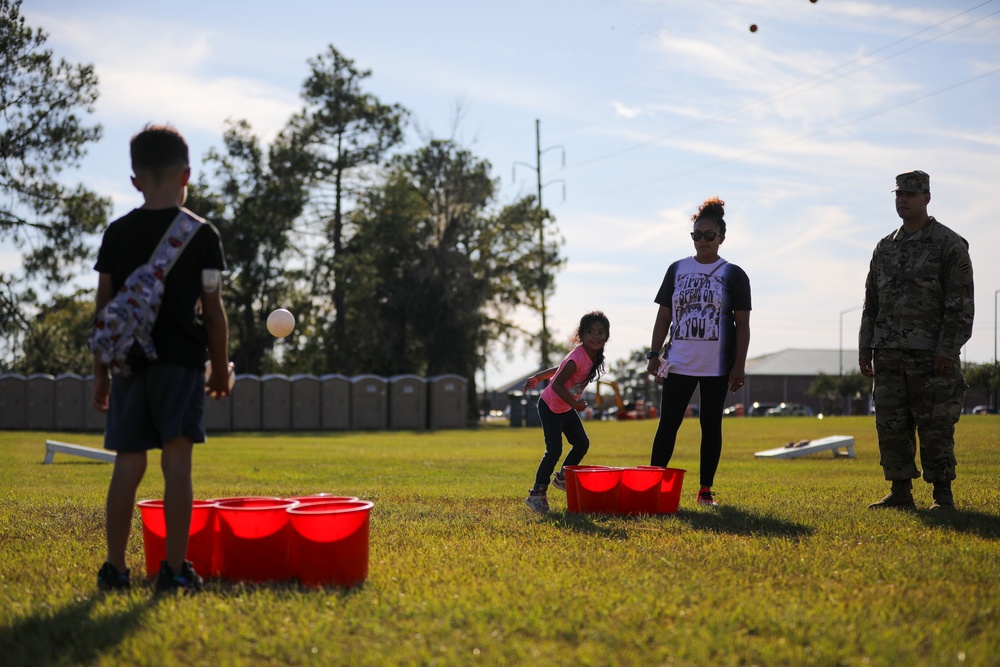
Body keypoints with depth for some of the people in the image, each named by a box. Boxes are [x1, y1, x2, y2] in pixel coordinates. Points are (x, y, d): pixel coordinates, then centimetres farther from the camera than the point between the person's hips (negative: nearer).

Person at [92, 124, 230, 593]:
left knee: (128, 463, 6)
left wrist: (100, 372, 13)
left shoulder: (117, 234, 7)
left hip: (129, 362, 3)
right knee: (177, 461, -4)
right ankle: (175, 569, -5)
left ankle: (115, 568, 7)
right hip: (182, 361, -3)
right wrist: (222, 368, 9)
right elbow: (212, 311, -1)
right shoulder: (202, 235, -1)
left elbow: (104, 307, 8)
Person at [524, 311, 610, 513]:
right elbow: (557, 384, -32)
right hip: (550, 407, -9)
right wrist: (575, 404, -30)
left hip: (566, 409, 9)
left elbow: (562, 369, 10)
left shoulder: (593, 356, -1)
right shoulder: (578, 358, -30)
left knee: (582, 444, 12)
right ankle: (538, 492, -6)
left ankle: (562, 478, 32)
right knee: (554, 450, -15)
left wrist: (538, 377, 19)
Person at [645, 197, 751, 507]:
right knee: (668, 424, -1)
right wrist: (654, 355, 3)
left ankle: (706, 490, 10)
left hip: (717, 366, -2)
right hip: (679, 364, 2)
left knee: (711, 425, 5)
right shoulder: (677, 270, 9)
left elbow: (742, 324, -1)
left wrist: (739, 365, -8)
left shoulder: (734, 275, 1)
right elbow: (664, 316, 10)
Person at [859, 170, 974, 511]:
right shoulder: (885, 248, 15)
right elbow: (872, 303, 18)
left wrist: (947, 350, -15)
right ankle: (900, 493, 12)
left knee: (936, 428, -3)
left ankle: (943, 495, 4)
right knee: (891, 426, 5)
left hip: (932, 355, -6)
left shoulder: (949, 245, -3)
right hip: (889, 355, 6)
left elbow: (961, 304, -8)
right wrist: (865, 349, 12)